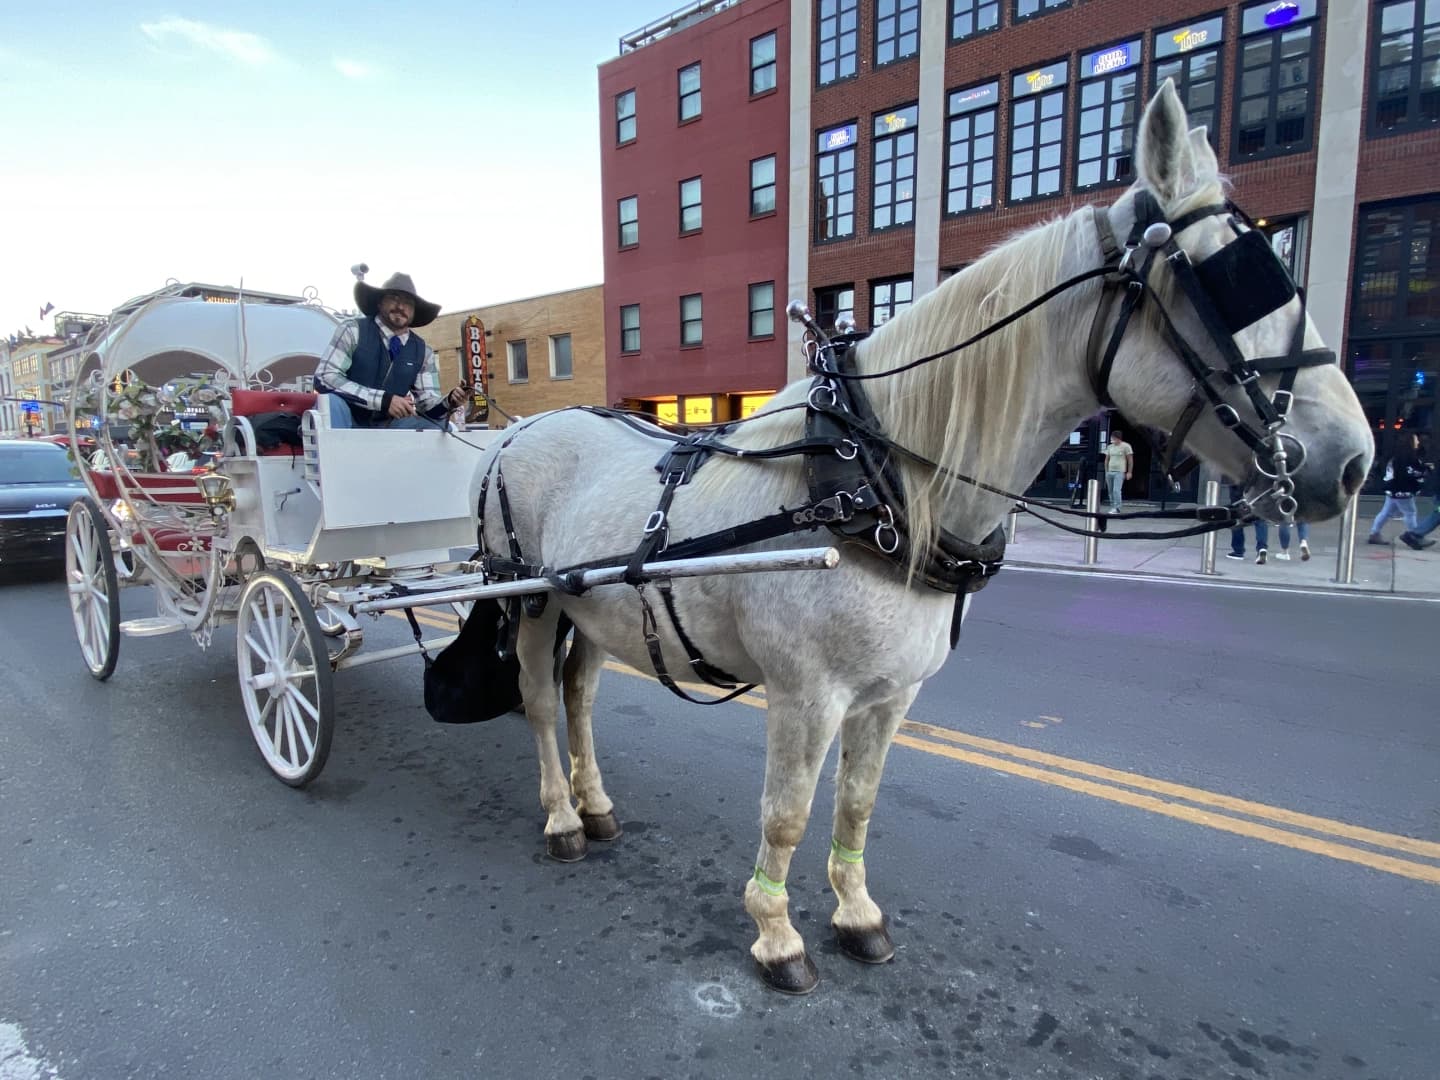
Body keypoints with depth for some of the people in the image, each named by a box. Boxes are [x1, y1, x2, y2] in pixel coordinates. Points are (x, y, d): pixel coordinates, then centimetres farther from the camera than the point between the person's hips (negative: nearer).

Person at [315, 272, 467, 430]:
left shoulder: (423, 351, 1)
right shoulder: (354, 331, -8)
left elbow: (427, 403, -1)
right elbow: (324, 377, -19)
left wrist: (449, 402, -27)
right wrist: (383, 400, -28)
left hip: (387, 426, 3)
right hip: (348, 422, -3)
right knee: (330, 401, -34)